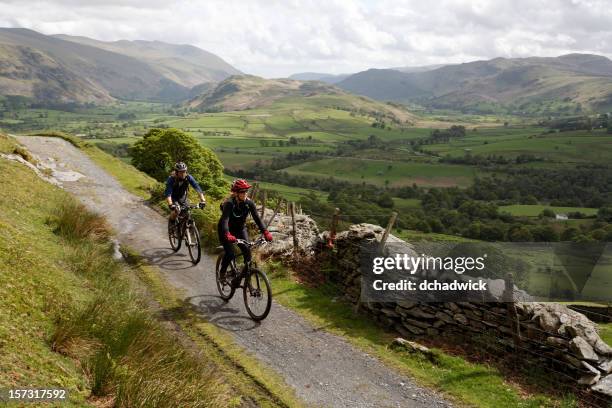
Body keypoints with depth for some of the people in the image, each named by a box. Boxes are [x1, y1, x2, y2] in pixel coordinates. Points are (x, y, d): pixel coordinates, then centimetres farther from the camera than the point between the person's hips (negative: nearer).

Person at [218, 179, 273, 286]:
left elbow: (257, 218, -22)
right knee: (230, 254, -18)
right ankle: (222, 272, 11)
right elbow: (224, 220, -41)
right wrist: (228, 235, -59)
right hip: (227, 230, -4)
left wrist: (265, 232, -37)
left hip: (240, 229, 4)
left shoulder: (249, 203, -16)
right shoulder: (229, 203, -28)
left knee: (247, 251, -14)